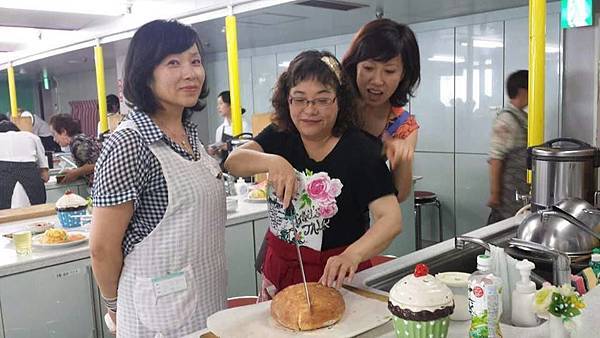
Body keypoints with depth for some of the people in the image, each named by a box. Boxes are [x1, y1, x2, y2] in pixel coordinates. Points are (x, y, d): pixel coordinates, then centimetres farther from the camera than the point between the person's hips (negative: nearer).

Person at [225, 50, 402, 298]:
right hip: (280, 270, 4)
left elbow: (391, 219, -23)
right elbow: (233, 162, -16)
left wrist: (353, 255, -41)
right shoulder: (279, 136, -2)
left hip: (336, 276, -4)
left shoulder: (360, 149, -16)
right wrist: (273, 162, -36)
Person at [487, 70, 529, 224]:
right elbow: (495, 159, -18)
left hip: (523, 189, 9)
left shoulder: (523, 117, 12)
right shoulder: (506, 120, -15)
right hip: (510, 191, -8)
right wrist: (494, 193, -19)